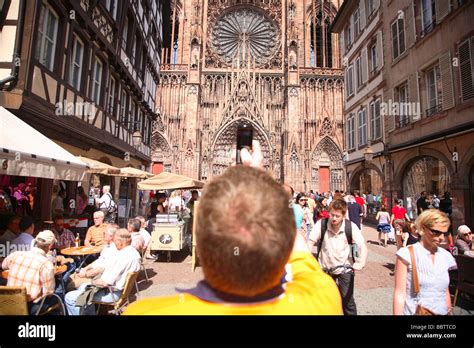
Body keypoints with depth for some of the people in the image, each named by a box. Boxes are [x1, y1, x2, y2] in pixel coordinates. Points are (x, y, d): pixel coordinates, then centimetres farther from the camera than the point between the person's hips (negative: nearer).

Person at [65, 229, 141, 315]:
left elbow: (104, 282, -26)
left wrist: (93, 282, -6)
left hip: (112, 293, -10)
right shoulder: (134, 251, -2)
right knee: (83, 286, 26)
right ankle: (90, 313, 30)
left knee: (70, 298, -4)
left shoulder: (121, 257, -32)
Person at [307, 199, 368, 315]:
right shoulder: (321, 224, -17)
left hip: (344, 269, -1)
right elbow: (310, 242, -17)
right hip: (325, 269, 1)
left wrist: (361, 263, -36)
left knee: (347, 301, 6)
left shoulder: (351, 226, -16)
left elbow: (363, 246, -20)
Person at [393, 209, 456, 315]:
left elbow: (446, 292, 10)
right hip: (413, 312, -4)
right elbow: (399, 294, -15)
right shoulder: (407, 254, -14)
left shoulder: (446, 256, 2)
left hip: (441, 312, 5)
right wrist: (398, 314, -18)